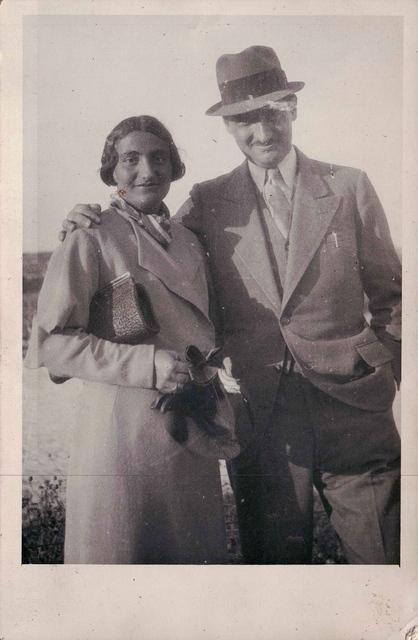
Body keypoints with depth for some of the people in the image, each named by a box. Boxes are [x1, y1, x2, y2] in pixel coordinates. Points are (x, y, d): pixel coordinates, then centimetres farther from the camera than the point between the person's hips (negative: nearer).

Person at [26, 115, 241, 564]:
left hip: (193, 437, 6)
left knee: (197, 554, 17)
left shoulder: (189, 242, 11)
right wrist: (148, 363, -21)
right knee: (120, 556, 8)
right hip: (123, 437, -6)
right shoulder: (90, 242, -8)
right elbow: (51, 343, -13)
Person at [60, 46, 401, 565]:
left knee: (382, 554, 7)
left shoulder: (350, 187, 5)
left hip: (351, 403, 0)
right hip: (259, 408, 1)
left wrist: (385, 366, 0)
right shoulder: (209, 202, 6)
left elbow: (389, 292, 10)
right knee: (275, 554, 13)